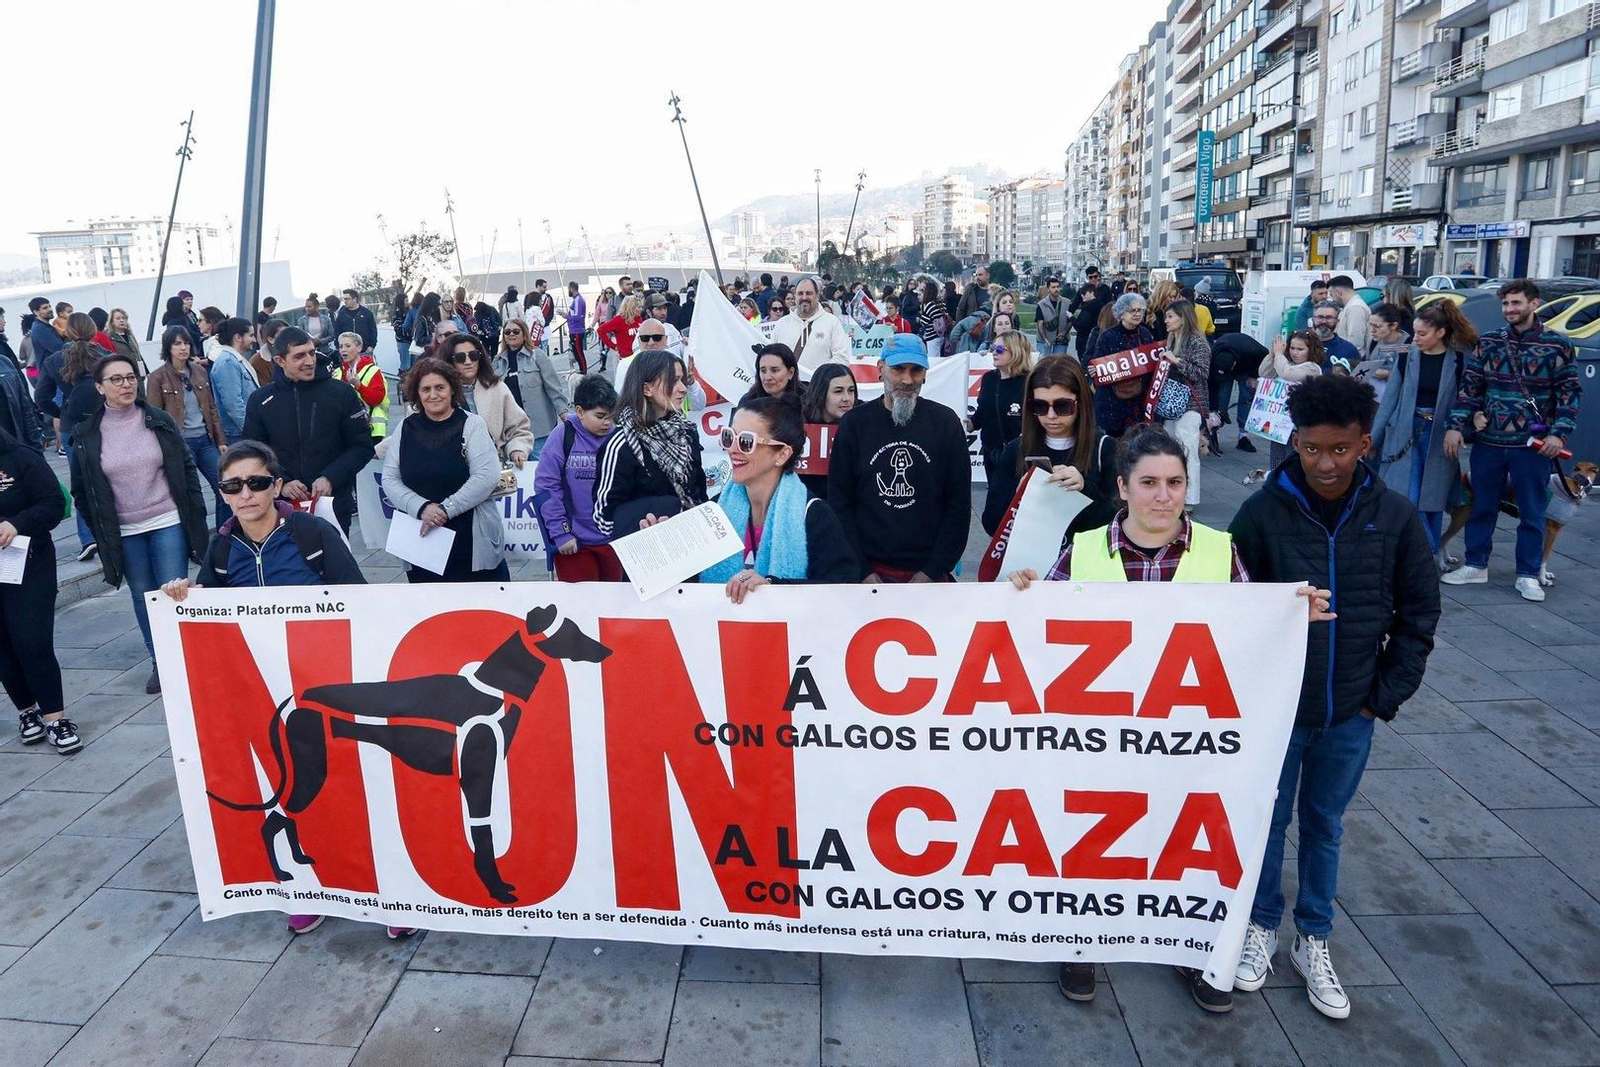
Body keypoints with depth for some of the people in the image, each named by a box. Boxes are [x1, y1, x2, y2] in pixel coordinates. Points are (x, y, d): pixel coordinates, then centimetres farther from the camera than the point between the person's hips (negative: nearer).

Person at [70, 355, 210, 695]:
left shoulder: (160, 421, -1)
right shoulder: (86, 435, -1)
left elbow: (188, 468, 3)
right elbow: (81, 491, 7)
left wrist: (196, 515, 0)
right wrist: (101, 530, 5)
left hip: (168, 523, -1)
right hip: (124, 533, 1)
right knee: (143, 597, 9)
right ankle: (158, 663, 21)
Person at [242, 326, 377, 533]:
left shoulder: (341, 393, -3)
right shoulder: (260, 400, 3)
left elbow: (362, 446, -2)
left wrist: (330, 478, -15)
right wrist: (280, 483, -11)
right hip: (281, 508, 1)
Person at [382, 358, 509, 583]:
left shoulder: (471, 424, -1)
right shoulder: (406, 428, 8)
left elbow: (487, 476, -11)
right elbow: (390, 479, 5)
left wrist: (445, 509, -16)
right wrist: (422, 507, -12)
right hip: (421, 541, 3)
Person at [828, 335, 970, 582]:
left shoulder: (946, 422, -1)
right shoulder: (854, 423, 0)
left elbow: (959, 504, -2)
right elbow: (840, 502, -1)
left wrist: (934, 571, -9)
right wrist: (861, 571, -9)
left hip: (928, 570, 0)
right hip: (871, 570, 0)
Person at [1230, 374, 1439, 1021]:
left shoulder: (1395, 517, -7)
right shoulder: (1263, 512, -13)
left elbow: (1418, 614, 2)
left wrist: (1386, 696, -1)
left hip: (1350, 714, 2)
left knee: (1325, 826, 17)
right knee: (1267, 820, 13)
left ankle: (1314, 939, 35)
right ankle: (1262, 926, 34)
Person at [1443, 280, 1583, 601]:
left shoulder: (1557, 345, -2)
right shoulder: (1489, 342, 4)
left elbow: (1570, 392, -2)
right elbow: (1469, 387, 3)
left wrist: (1559, 433, -12)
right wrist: (1456, 425, -6)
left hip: (1533, 445, -2)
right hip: (1488, 442, 2)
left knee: (1532, 512, 6)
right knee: (1482, 506, 12)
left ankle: (1528, 575, 16)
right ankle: (1475, 565, 24)